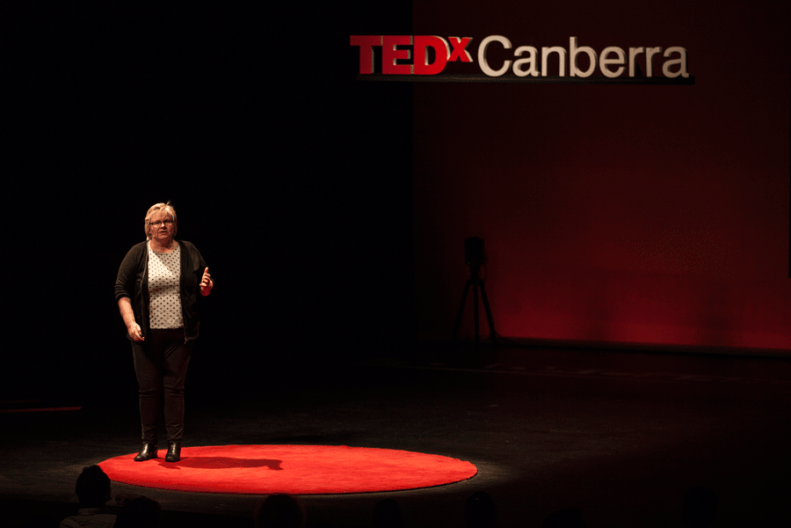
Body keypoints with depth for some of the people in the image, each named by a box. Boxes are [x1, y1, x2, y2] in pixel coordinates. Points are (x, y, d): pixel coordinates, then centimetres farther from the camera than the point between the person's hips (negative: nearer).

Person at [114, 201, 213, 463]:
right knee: (149, 388, 1)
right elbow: (122, 291, -2)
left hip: (178, 334, 1)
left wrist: (206, 287, -12)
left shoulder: (189, 252, 6)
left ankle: (175, 444, 7)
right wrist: (131, 323, -14)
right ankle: (148, 444, 12)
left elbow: (205, 287, 13)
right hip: (147, 334, -1)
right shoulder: (138, 254, 0)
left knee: (174, 387, 1)